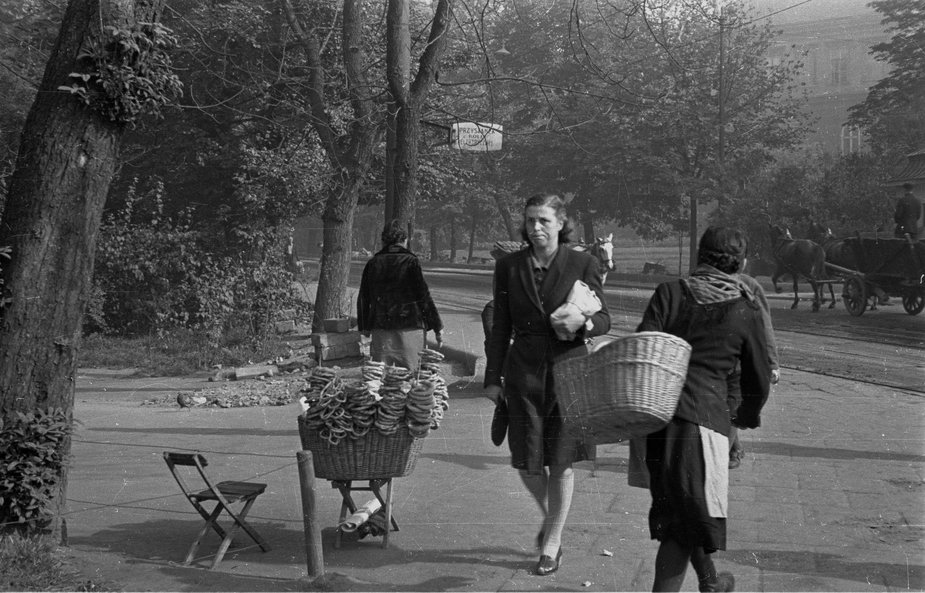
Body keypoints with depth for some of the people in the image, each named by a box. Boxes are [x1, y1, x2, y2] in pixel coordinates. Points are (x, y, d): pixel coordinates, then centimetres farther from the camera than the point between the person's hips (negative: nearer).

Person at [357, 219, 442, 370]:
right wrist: (437, 327, 0)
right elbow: (424, 296, -6)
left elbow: (363, 299, 12)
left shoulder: (373, 263, 7)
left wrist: (364, 327, 22)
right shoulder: (410, 262, -4)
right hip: (409, 328, -3)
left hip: (380, 330, 3)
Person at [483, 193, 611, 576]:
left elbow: (604, 320, 3)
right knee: (527, 463, 4)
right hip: (524, 372, 2)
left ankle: (552, 544, 17)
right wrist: (492, 377, 5)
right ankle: (549, 515, 35)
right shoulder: (509, 267, 4)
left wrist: (582, 323, -19)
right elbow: (500, 327, 8)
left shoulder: (583, 264, -1)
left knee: (561, 463, 2)